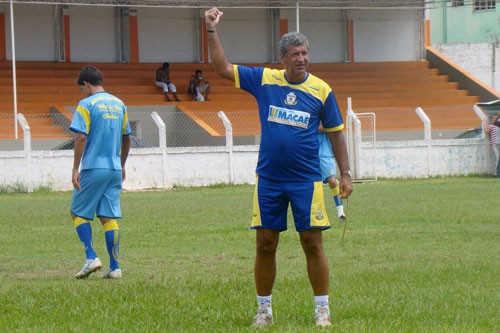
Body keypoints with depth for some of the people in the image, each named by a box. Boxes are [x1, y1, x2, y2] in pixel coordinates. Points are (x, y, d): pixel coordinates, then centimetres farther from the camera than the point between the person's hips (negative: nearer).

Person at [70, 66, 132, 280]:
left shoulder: (87, 104, -7)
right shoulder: (119, 104, 12)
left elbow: (81, 137, -14)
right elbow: (126, 139, 18)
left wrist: (76, 169, -12)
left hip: (93, 168, -6)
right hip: (115, 170, 6)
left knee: (79, 213, 6)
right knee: (109, 218, 6)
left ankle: (91, 257, -7)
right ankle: (114, 267, 2)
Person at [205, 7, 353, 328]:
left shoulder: (321, 90, -1)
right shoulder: (264, 79, 1)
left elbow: (336, 132, 6)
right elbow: (222, 67, 7)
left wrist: (345, 173, 3)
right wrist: (212, 31, -1)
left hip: (306, 180, -2)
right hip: (268, 179, 2)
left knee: (313, 243, -2)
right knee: (265, 244, 5)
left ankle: (322, 310, 7)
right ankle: (264, 310, 16)